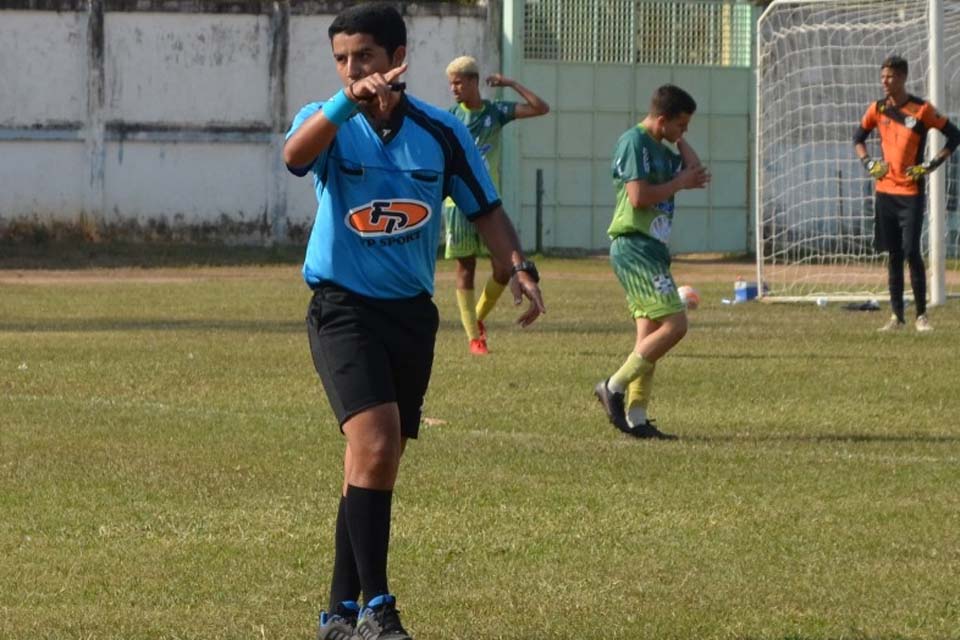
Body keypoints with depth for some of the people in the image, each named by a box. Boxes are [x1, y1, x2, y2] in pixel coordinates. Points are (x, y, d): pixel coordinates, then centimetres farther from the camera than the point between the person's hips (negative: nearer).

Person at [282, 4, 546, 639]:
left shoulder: (441, 132, 2)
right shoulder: (328, 121, -5)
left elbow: (485, 209, 9)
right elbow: (295, 154, -28)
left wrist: (520, 267, -8)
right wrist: (350, 100, -43)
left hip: (412, 313, 4)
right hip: (343, 307, -4)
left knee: (374, 467, 10)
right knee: (375, 446, -22)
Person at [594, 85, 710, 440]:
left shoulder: (660, 149, 18)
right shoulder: (635, 142, -11)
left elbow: (697, 173, 14)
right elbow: (639, 196, -20)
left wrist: (680, 142, 9)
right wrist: (680, 183, -9)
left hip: (652, 250, 10)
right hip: (634, 247, -10)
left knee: (650, 335, 8)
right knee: (674, 324, -16)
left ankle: (636, 418, 7)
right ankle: (614, 388, -10)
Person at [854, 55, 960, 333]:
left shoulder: (921, 109, -7)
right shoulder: (877, 109, 6)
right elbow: (858, 138, 22)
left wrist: (931, 166, -9)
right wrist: (868, 162, 5)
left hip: (911, 192, -4)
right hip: (884, 191, 4)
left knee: (911, 251, -10)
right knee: (893, 254, 7)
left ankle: (921, 315, -1)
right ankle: (897, 316, 13)